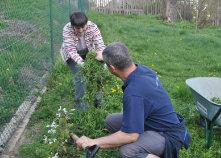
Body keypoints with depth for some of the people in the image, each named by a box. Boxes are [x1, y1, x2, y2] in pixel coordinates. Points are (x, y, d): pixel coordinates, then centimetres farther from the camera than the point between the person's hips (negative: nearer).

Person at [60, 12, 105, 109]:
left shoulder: (92, 27, -29)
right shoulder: (67, 30, -34)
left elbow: (100, 43, -30)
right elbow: (72, 51, -37)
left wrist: (100, 53, -54)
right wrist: (81, 63, -53)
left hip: (87, 52, 3)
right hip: (71, 54, -2)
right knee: (79, 75, -13)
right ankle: (78, 100, 7)